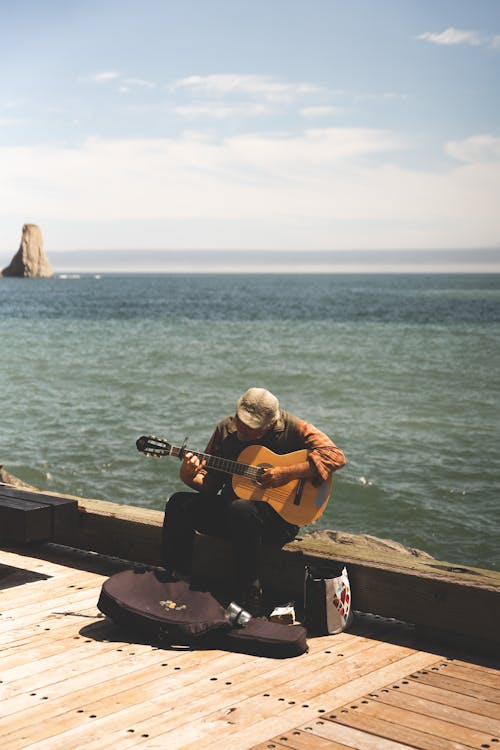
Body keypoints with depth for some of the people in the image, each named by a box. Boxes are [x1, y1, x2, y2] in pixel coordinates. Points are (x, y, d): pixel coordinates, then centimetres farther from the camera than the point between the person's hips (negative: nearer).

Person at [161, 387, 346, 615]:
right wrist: (191, 478, -17)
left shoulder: (291, 428, -10)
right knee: (179, 504, -16)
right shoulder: (226, 428, 3)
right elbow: (210, 482, 7)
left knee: (241, 509, -38)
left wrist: (286, 473, -26)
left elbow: (335, 456, -21)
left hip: (281, 514, -5)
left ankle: (250, 596, -27)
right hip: (230, 509, 5)